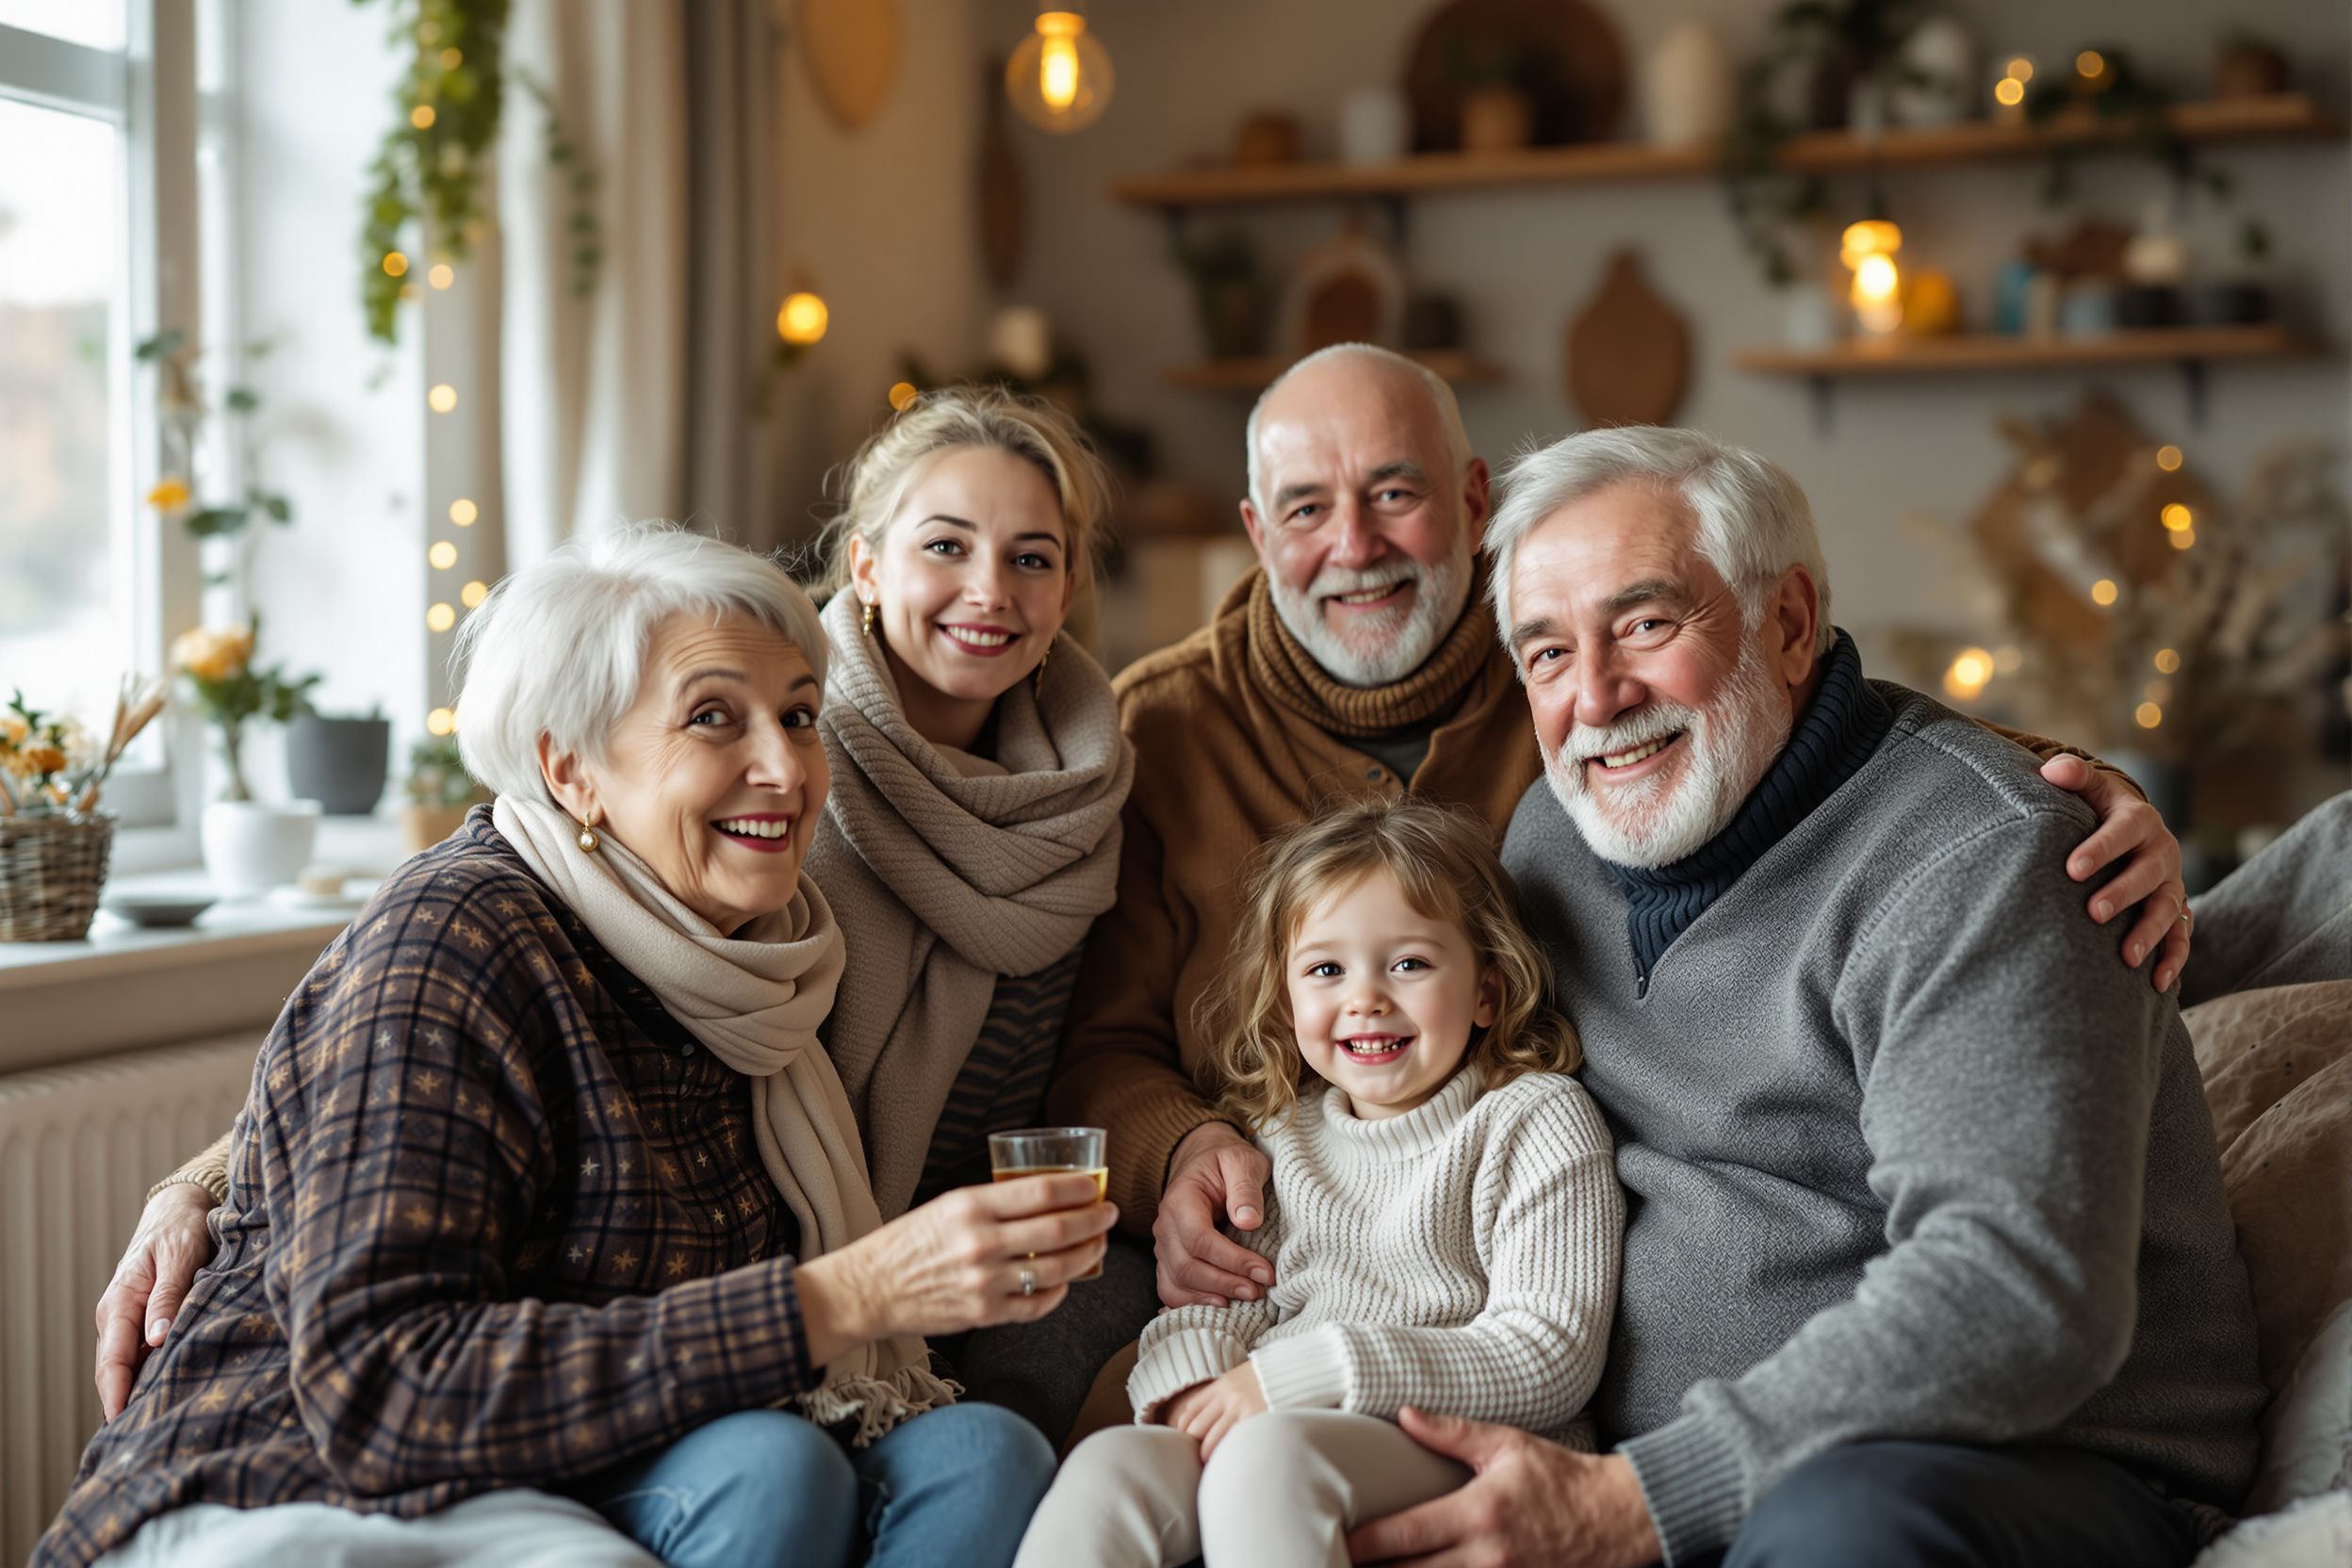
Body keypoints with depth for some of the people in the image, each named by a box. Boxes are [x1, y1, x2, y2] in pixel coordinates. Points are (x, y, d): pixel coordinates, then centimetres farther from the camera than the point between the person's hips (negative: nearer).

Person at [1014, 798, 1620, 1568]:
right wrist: (1192, 1371, -9)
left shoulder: (1537, 1121, 1)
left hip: (1459, 1447, -5)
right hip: (1288, 1425, 5)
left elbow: (1550, 1359, -9)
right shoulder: (1284, 1132, 19)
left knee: (1268, 1456, -35)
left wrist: (1306, 1374, -15)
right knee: (1110, 1464, -24)